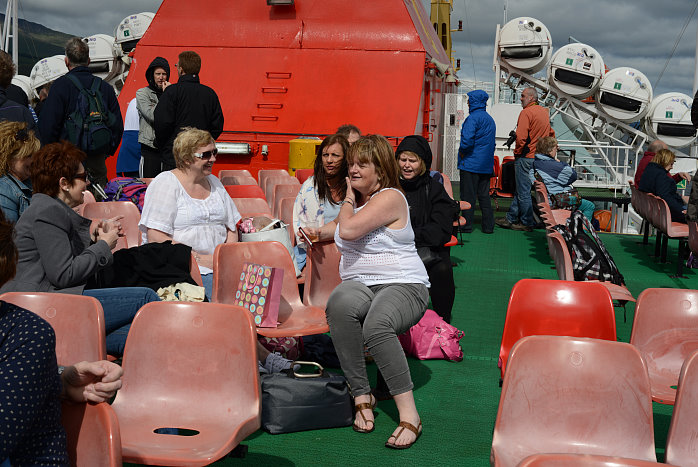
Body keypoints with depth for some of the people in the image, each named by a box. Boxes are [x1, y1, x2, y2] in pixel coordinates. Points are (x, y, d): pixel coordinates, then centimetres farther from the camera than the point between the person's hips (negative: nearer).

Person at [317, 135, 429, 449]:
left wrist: (349, 200, 3)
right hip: (359, 284, 6)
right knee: (339, 304, -33)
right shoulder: (357, 199, 22)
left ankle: (409, 414, -31)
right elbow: (339, 226, 46)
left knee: (376, 325, -39)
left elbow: (348, 230, -17)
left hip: (403, 285, -6)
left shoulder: (390, 198, -6)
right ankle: (362, 394, -24)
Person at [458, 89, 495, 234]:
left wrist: (462, 152, -8)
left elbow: (467, 139, -25)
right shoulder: (490, 119, 14)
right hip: (486, 165, 8)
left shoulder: (473, 118, -13)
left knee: (468, 195, -2)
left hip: (471, 163, -8)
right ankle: (488, 226, 13)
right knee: (484, 195, 11)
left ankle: (466, 225, 1)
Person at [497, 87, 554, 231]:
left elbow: (521, 136, -21)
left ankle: (527, 223, 6)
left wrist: (517, 152, -7)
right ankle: (510, 218, 20)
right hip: (539, 157, 9)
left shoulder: (526, 112, -14)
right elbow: (551, 133, 21)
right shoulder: (545, 112, 12)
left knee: (523, 191, 0)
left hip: (526, 157, -9)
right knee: (520, 189, 14)